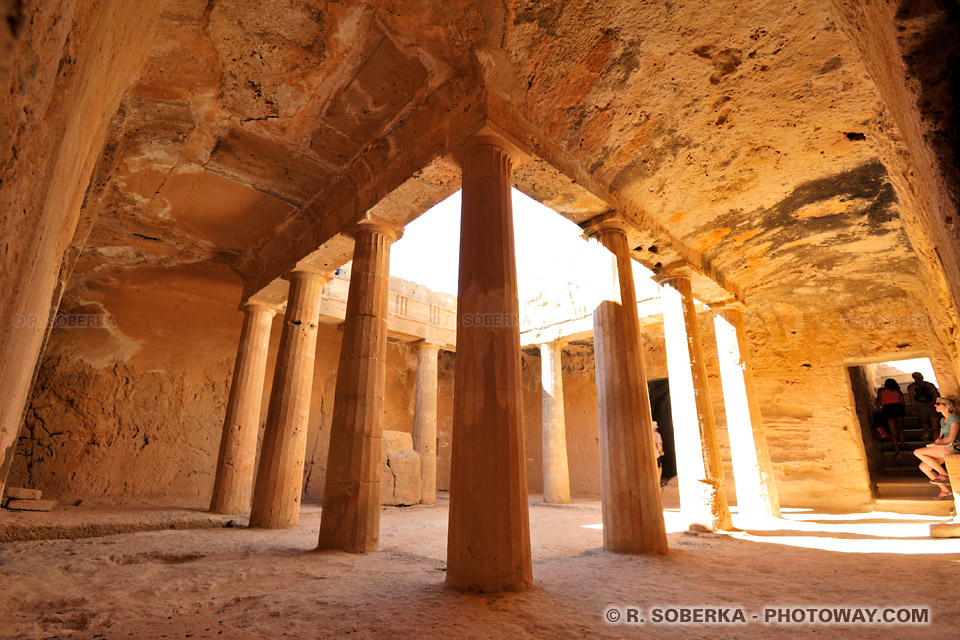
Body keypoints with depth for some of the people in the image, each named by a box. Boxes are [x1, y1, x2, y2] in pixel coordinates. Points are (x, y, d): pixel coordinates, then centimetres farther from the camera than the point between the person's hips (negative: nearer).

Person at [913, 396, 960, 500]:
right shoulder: (943, 420, 19)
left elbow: (952, 438, -15)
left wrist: (941, 442, 1)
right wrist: (938, 440, 2)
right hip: (945, 448, 9)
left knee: (917, 452, -20)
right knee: (923, 466, -5)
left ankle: (944, 474, -11)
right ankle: (945, 490, 1)